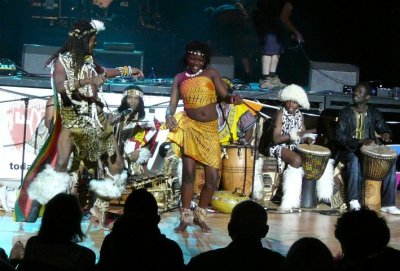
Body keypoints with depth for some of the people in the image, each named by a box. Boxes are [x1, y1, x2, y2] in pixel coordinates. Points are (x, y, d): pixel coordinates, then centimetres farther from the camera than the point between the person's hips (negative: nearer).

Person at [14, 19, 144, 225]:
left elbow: (103, 72, 34)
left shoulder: (89, 60, 12)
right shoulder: (62, 59, -5)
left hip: (95, 118, 7)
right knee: (61, 163, -23)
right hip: (73, 119, -7)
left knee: (115, 163, 5)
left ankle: (100, 206, 17)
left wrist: (127, 71, 42)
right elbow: (60, 86, -21)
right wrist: (87, 81, -28)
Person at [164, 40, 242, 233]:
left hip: (210, 130, 1)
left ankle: (200, 215, 17)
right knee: (188, 173, -6)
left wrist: (232, 99, -29)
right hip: (189, 127, -1)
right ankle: (185, 217, 6)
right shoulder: (179, 78, 8)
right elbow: (172, 104, 1)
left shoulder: (211, 74, 5)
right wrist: (169, 115, -21)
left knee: (213, 177, -2)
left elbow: (224, 95, -5)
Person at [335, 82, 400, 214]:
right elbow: (340, 136, -10)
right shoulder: (345, 112, -2)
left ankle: (388, 204, -19)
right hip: (349, 149, -3)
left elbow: (383, 128, 4)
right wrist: (359, 141, -26)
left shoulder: (374, 113, 7)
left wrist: (386, 134, -23)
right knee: (355, 160, -38)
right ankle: (354, 201, -33)